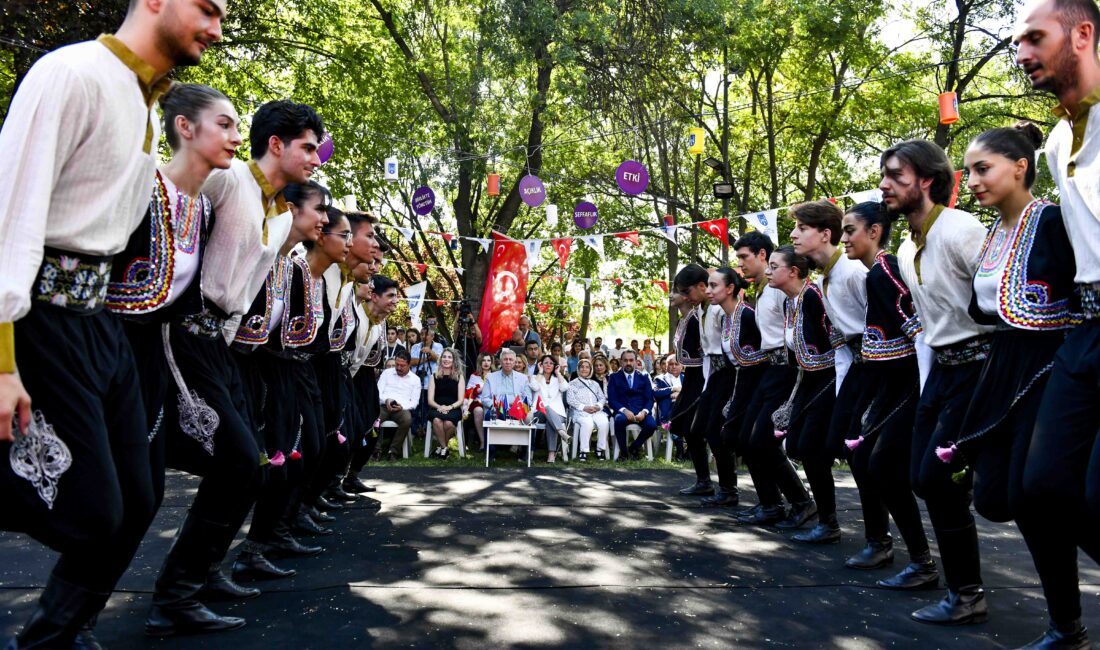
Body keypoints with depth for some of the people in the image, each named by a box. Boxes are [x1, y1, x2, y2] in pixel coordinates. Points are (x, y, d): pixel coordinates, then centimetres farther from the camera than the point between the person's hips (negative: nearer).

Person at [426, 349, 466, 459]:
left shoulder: (459, 377, 11)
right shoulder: (434, 376, 13)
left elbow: (460, 400, 4)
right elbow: (430, 400, 7)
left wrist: (450, 407, -14)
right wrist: (439, 407, -13)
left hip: (453, 409, -1)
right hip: (436, 408, 1)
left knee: (448, 423, -34)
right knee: (436, 420, -35)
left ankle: (441, 447, -4)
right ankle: (444, 448, -13)